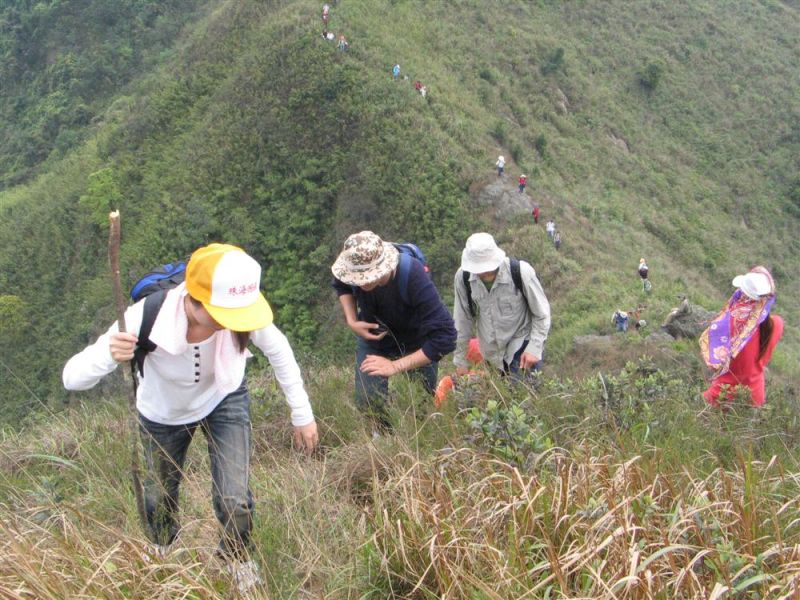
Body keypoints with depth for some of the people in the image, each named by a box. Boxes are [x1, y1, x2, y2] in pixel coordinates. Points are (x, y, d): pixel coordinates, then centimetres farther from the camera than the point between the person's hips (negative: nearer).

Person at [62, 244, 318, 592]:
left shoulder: (241, 312, -38)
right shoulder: (147, 318, -43)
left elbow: (279, 351, -15)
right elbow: (72, 378, -37)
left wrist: (301, 414, -9)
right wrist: (108, 357, -59)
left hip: (225, 401, 0)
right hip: (163, 413, 0)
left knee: (235, 499, -8)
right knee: (160, 493, 22)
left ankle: (237, 558, 29)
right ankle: (161, 549, 60)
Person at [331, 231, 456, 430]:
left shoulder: (413, 277, -38)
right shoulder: (355, 268, -25)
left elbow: (445, 337, -39)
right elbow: (341, 286, 4)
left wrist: (396, 366, -37)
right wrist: (351, 321, -13)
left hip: (417, 345, -3)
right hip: (372, 335, 3)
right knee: (367, 402, -7)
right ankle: (386, 432, 26)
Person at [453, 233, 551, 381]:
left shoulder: (521, 272, -24)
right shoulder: (462, 277, -15)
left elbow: (541, 314, -10)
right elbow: (463, 320, -2)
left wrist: (534, 349, -18)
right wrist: (460, 360, 2)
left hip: (522, 343, -3)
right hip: (491, 352, 3)